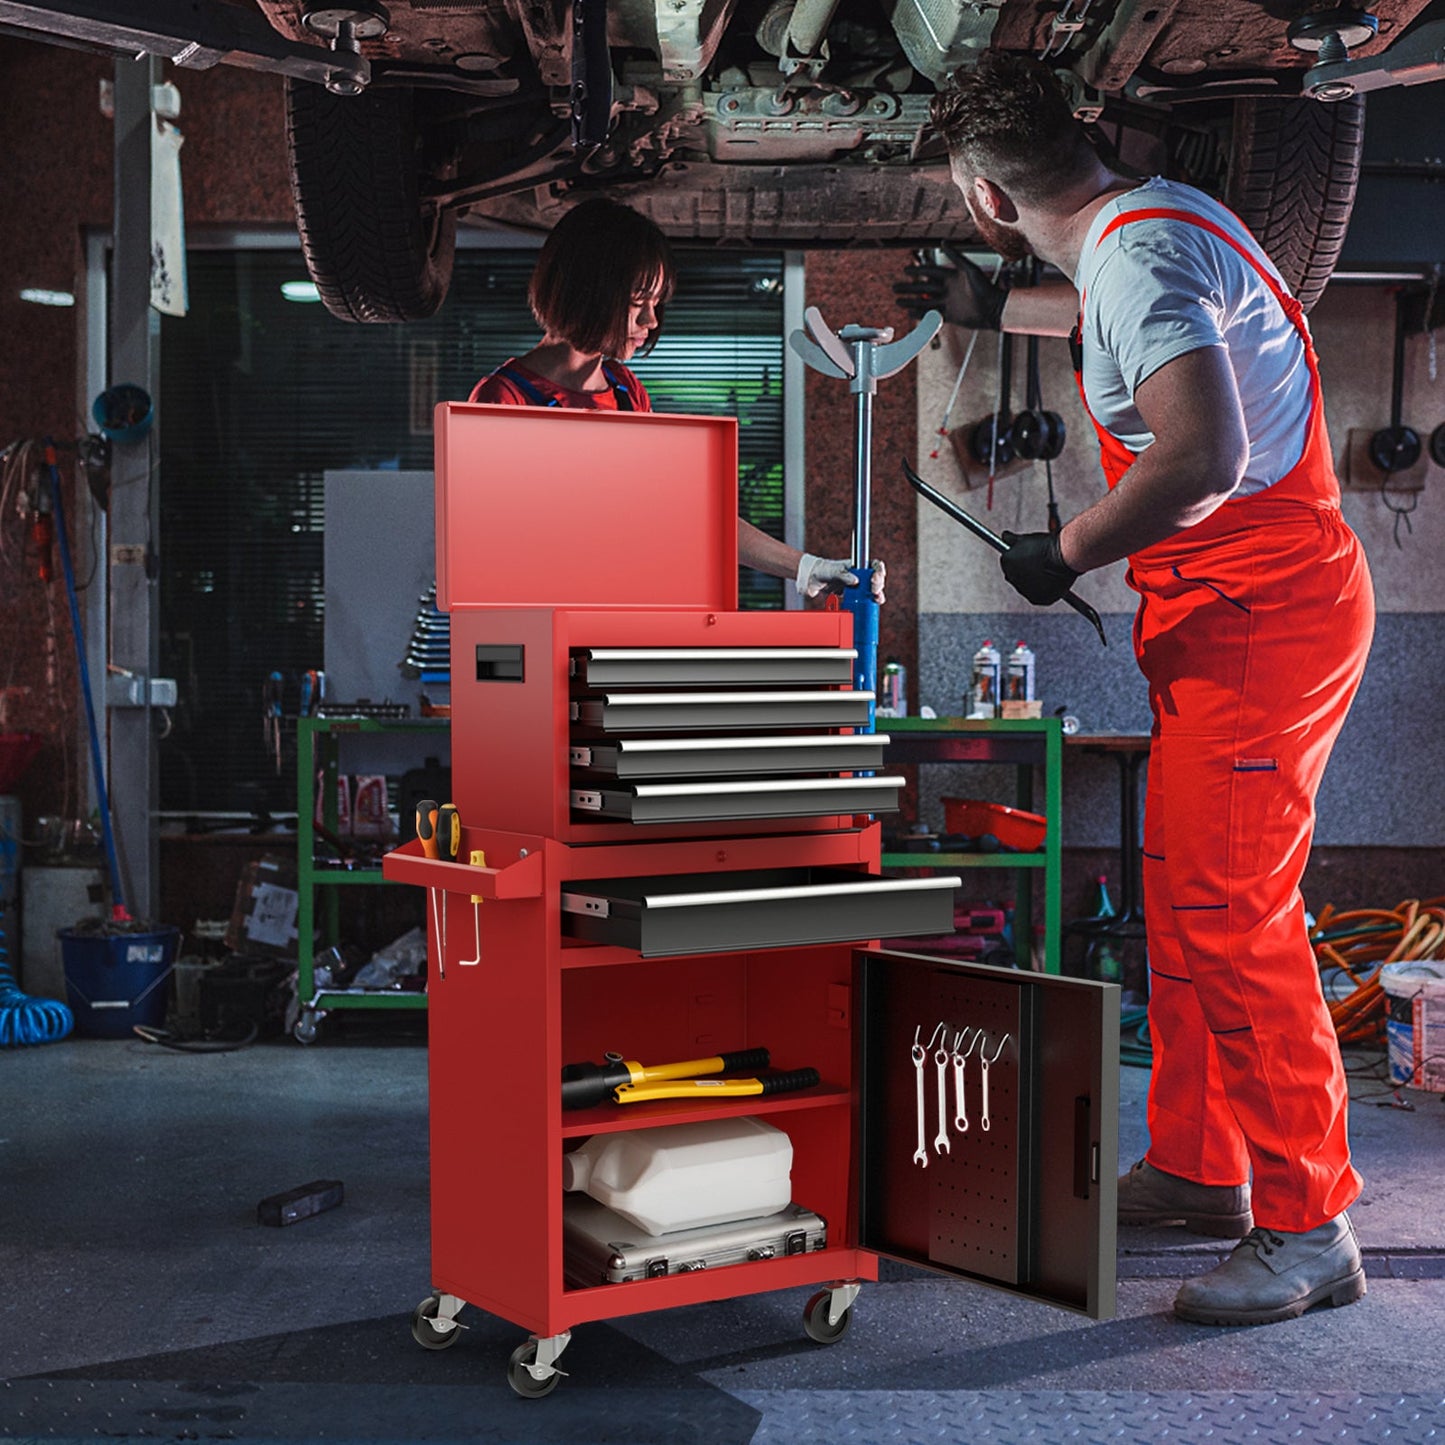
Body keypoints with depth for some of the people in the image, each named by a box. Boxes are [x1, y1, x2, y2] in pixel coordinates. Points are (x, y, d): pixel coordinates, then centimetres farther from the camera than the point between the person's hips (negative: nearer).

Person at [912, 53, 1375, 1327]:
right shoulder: (1147, 223, 15)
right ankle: (1195, 1167, 25)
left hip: (1261, 608, -11)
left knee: (1231, 909, -11)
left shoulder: (1138, 253, -18)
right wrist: (998, 310, 54)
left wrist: (1065, 554, -17)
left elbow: (1202, 458, -31)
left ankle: (1307, 1228, -3)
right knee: (1181, 891, 14)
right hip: (1223, 610, 11)